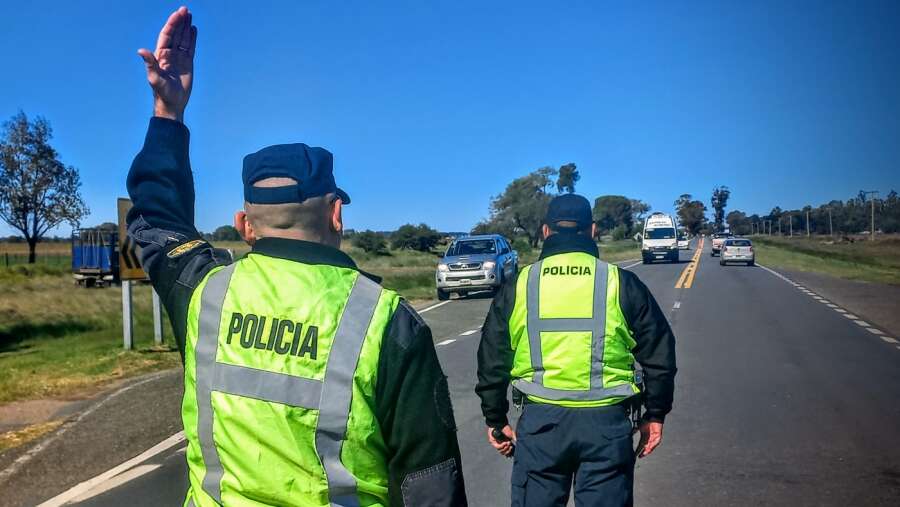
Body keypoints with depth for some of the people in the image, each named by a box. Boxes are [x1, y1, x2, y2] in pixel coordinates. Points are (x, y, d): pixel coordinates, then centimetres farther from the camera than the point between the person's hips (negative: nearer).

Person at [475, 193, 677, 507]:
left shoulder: (518, 287, 2)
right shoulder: (622, 284, 0)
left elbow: (492, 361, 5)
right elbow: (659, 354, 3)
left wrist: (496, 420, 15)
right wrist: (655, 415, 14)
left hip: (540, 421, 1)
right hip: (606, 421, 0)